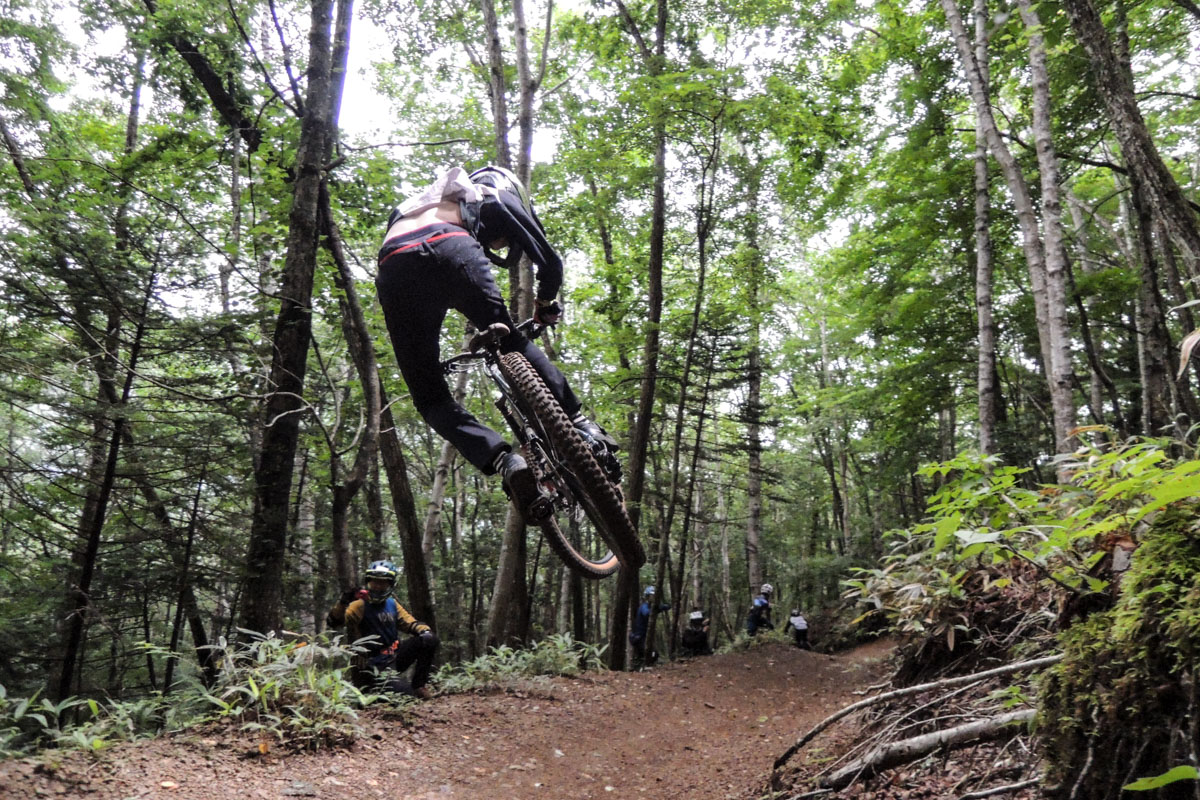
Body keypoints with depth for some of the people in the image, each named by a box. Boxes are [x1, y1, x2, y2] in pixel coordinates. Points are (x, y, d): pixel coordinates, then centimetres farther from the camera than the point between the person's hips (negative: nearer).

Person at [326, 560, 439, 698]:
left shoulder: (392, 604, 8)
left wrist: (424, 630, -13)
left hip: (394, 657, 7)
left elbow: (410, 623, 9)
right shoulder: (360, 605, -9)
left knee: (429, 640, -11)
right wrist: (342, 602, -37)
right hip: (374, 666, -7)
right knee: (403, 693, -28)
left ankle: (419, 685, -2)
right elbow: (333, 622, -19)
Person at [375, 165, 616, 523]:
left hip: (393, 270, 3)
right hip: (450, 252, -3)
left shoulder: (423, 204, 46)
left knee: (429, 397, 9)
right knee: (513, 345, 20)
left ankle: (506, 462, -8)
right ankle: (580, 424, 14)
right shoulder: (498, 195, 31)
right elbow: (549, 261, 21)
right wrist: (546, 305, 39)